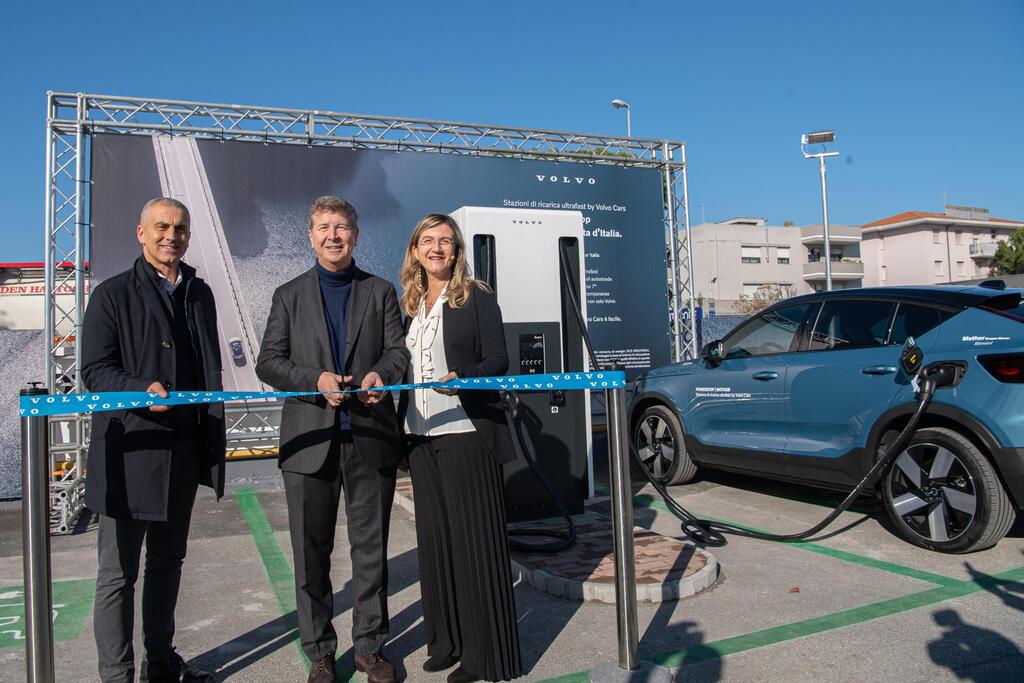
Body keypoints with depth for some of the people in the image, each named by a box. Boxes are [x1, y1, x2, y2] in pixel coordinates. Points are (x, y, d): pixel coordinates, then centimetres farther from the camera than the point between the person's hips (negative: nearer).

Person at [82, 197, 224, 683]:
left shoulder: (200, 293, 13)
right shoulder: (113, 294, -5)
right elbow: (94, 369, -9)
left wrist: (212, 437, 12)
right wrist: (143, 388, -28)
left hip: (184, 453, 6)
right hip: (130, 453, -6)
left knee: (168, 562, 17)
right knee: (118, 572, 3)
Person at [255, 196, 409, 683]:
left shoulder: (381, 292, 11)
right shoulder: (289, 295, 10)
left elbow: (399, 349, 3)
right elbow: (268, 362, 3)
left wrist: (381, 373, -20)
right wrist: (315, 381, -15)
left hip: (371, 438, 0)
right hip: (310, 439, 0)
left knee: (371, 547, 9)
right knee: (311, 552, 7)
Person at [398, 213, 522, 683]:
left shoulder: (477, 298, -3)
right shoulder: (410, 305, 15)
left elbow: (498, 362, -8)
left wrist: (462, 378, -24)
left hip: (467, 434, -6)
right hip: (421, 435, 6)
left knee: (473, 537, -1)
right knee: (435, 536, 11)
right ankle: (447, 641, 25)